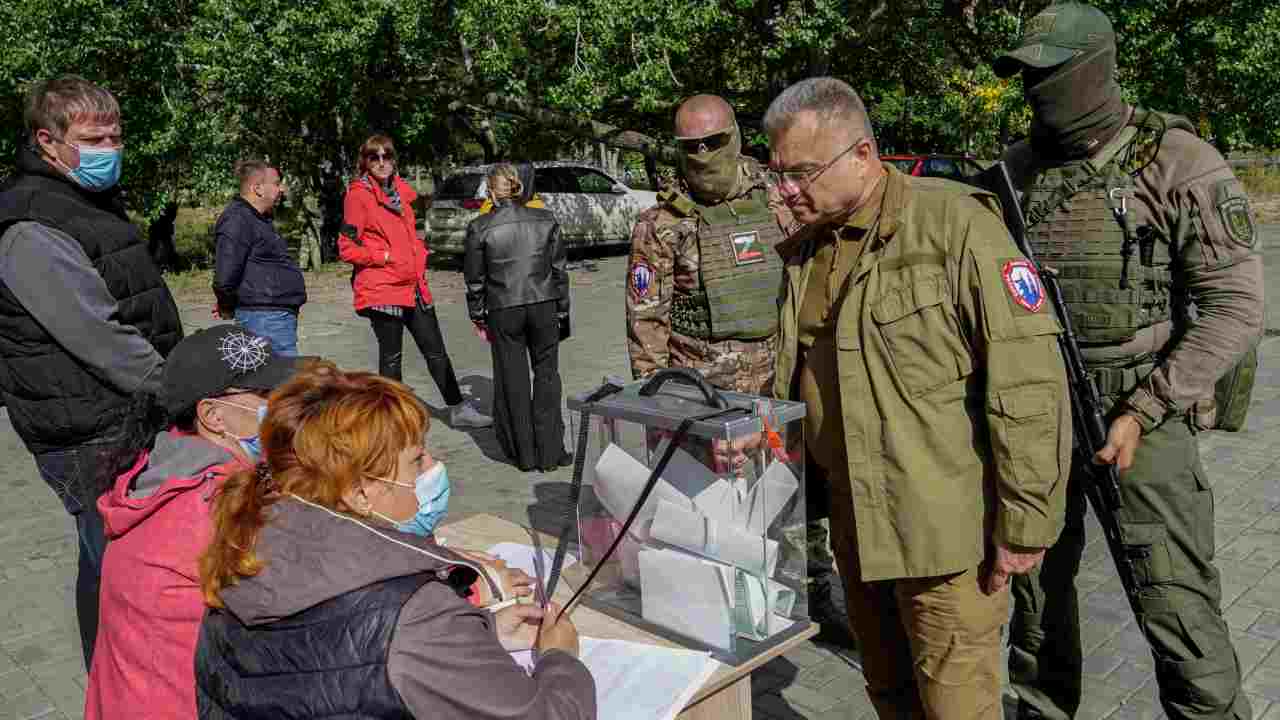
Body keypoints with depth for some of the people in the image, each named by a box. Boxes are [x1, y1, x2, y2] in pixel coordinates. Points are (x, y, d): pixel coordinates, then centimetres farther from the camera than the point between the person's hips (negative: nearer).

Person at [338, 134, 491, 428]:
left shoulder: (401, 190, 14)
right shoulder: (358, 195, -7)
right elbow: (347, 247, -10)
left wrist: (420, 258, 11)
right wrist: (384, 257, -14)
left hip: (414, 286, 7)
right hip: (382, 289, -7)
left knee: (436, 350, 12)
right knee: (391, 356, 3)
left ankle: (458, 409, 21)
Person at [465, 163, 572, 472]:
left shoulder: (479, 227, -4)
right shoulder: (546, 220, 2)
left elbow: (474, 278, 2)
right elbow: (559, 269, 6)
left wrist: (478, 316, 13)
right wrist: (562, 310, 14)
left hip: (503, 311, -1)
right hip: (544, 306, 1)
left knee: (513, 379, 9)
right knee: (546, 374, 10)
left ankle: (523, 453, 17)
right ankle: (549, 452, 12)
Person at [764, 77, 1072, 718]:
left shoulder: (956, 226, -15)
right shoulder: (804, 252, 7)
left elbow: (1028, 383, -17)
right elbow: (791, 383, 17)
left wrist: (1025, 524, -16)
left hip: (943, 530, -6)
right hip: (853, 525, 7)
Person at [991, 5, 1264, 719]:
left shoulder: (1180, 163, -9)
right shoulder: (1017, 169, 5)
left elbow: (1235, 308, -11)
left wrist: (1141, 413, -17)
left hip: (1143, 414, -4)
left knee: (1178, 605, -3)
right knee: (1037, 581, 16)